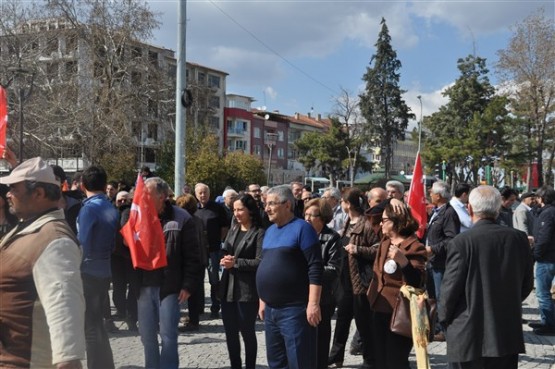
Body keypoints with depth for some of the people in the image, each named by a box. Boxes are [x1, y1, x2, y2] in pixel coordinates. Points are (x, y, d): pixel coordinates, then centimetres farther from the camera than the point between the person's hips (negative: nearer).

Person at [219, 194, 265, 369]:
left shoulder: (259, 233, -9)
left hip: (247, 290, -6)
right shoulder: (233, 231, 14)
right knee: (230, 332, 13)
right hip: (228, 288, 7)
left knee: (247, 332, 6)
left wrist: (236, 262, -16)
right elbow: (224, 252, 15)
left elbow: (260, 262, -14)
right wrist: (224, 260, -7)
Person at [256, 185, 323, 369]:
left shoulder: (302, 228, -10)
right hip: (270, 310, 8)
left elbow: (315, 268, -15)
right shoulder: (269, 231, 14)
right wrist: (263, 300, 19)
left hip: (295, 309, -8)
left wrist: (313, 303, -20)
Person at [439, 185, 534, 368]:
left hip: (468, 335, -4)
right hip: (508, 333, 4)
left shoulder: (462, 242, -16)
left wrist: (445, 318, 5)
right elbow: (526, 284, 7)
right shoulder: (519, 238, -2)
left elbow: (450, 288, -12)